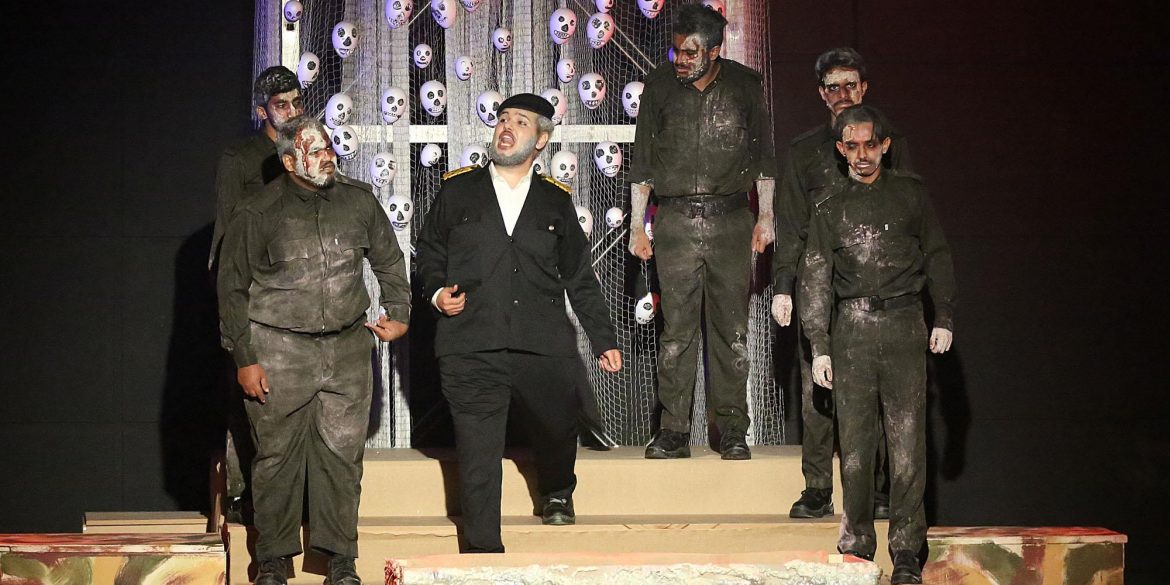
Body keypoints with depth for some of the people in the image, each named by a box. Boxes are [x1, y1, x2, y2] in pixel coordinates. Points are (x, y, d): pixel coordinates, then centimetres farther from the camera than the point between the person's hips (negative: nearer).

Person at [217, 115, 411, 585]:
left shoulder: (359, 202, 5)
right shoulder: (258, 214, -5)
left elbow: (389, 260, 20)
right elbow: (232, 290, -1)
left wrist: (399, 312, 11)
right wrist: (243, 359, -3)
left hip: (347, 350, 3)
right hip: (279, 352, -3)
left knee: (342, 453, 2)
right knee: (278, 455, 2)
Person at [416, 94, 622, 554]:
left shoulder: (555, 201, 13)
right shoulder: (458, 191, 10)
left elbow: (579, 277, 17)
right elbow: (429, 252, 19)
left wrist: (604, 340, 16)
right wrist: (437, 292, -1)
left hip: (544, 348, 2)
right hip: (471, 348, -1)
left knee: (558, 430, 11)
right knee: (478, 458, -5)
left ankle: (557, 493, 44)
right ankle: (482, 553, 2)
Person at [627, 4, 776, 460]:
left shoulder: (745, 85, 4)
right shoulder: (659, 86, 5)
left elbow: (763, 154, 12)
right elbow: (642, 160, 10)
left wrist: (765, 216, 7)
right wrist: (636, 226, 7)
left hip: (731, 220, 0)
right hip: (676, 220, 0)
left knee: (731, 329, 0)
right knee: (677, 329, -3)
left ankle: (732, 431, 7)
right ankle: (673, 431, 0)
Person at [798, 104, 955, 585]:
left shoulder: (910, 194, 11)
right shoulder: (830, 209, 11)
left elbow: (937, 257, 12)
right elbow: (816, 280, 9)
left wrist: (944, 318, 2)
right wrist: (819, 347, 2)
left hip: (904, 326, -1)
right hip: (852, 328, 1)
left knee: (907, 442, -5)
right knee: (855, 442, 0)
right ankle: (857, 542, 9)